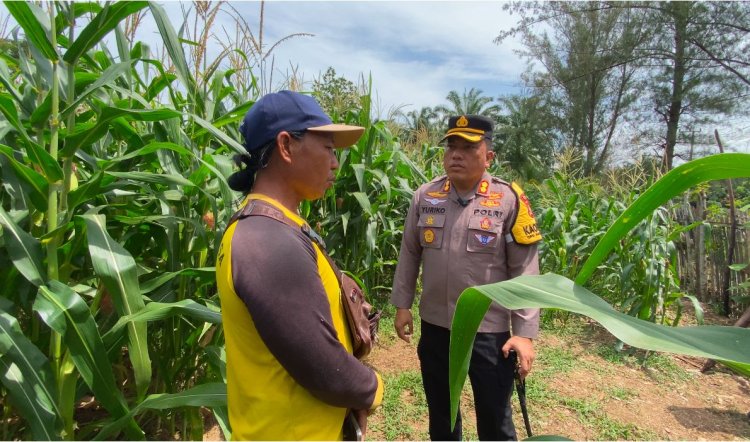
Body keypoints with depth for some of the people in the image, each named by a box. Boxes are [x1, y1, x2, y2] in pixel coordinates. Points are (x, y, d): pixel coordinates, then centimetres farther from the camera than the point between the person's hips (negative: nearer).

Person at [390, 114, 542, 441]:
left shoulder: (509, 200, -11)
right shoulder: (424, 196, -2)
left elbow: (525, 272, -9)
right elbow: (409, 254, 6)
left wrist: (525, 332, -11)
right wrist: (402, 304, 6)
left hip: (489, 330, -2)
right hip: (434, 326, 3)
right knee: (440, 412, 24)